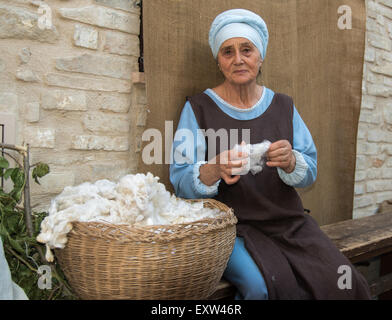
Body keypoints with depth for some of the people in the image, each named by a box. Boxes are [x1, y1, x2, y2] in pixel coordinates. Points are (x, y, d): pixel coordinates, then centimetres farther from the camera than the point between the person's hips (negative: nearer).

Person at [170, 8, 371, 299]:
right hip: (231, 225, -3)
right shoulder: (198, 108, 0)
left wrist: (290, 162, -17)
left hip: (288, 221, 4)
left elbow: (310, 172, 7)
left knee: (342, 282, -16)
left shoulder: (283, 106, 10)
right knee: (262, 285, -29)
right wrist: (215, 169, -28)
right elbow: (182, 184, -6)